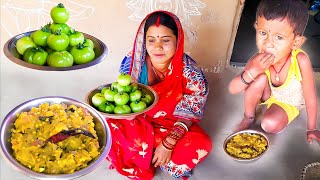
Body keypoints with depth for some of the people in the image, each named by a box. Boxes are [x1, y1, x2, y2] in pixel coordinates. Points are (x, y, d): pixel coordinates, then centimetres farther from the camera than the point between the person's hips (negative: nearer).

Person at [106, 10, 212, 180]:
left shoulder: (191, 74, -23)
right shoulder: (132, 62, -18)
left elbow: (189, 113, -13)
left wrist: (169, 143, -24)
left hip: (172, 125, -1)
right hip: (137, 121, 2)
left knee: (201, 145, -27)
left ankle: (143, 157, -6)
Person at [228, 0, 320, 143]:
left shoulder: (300, 60, -36)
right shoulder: (259, 60, -28)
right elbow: (232, 89, -27)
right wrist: (253, 71, -44)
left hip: (289, 102, -2)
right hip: (268, 94, 2)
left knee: (270, 125, -30)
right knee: (261, 77, -30)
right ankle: (249, 117, -6)